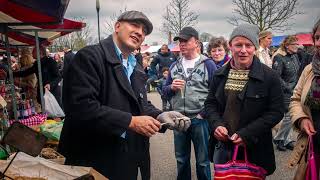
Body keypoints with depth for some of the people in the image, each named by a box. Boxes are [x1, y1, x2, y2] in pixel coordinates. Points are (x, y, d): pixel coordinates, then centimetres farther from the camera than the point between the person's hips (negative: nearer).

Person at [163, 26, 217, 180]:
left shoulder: (207, 64, -5)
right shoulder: (175, 66, 9)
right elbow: (165, 90, 13)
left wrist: (204, 114, -13)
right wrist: (172, 87, -9)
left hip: (199, 120, -4)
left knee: (202, 161, 9)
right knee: (181, 159, 18)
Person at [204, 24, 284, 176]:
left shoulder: (270, 77, -9)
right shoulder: (220, 75, 3)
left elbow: (276, 111, -10)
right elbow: (210, 103, 9)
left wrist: (246, 134, -18)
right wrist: (216, 124, -11)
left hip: (254, 149, -3)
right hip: (222, 145, 4)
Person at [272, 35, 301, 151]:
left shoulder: (295, 56, 10)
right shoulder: (279, 58, -13)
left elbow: (298, 73, 19)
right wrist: (288, 87, -15)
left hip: (294, 91, 8)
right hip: (285, 93, -7)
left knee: (289, 116, 12)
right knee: (289, 116, -6)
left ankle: (287, 140, 24)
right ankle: (278, 139, 12)